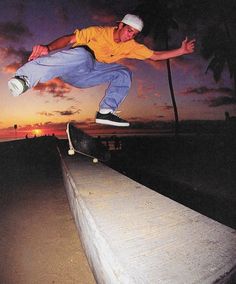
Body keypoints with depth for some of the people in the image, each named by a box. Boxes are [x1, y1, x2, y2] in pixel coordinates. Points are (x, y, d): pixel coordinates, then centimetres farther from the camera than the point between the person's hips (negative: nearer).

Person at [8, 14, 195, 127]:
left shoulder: (131, 46, 11)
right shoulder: (99, 32, -6)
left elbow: (155, 56, 12)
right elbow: (70, 39, -12)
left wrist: (182, 50, 6)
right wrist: (48, 48, -29)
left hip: (85, 76, 6)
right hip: (70, 65, -5)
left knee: (124, 73, -2)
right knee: (82, 54, -39)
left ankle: (106, 111, -16)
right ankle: (26, 78, -46)